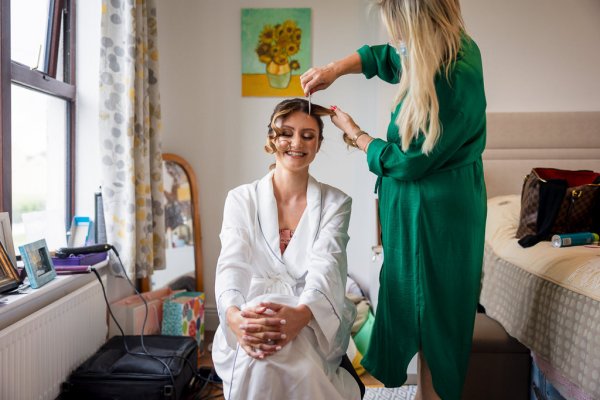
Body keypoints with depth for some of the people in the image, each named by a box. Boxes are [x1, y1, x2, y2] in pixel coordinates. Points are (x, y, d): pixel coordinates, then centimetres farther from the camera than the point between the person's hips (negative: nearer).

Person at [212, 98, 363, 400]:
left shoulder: (335, 203, 5)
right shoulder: (241, 199, 7)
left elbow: (325, 267, -12)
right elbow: (232, 264, -8)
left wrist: (301, 314, -34)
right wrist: (234, 315, -31)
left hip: (314, 323, 0)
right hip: (252, 321, 1)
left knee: (289, 350, -34)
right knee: (257, 352, -34)